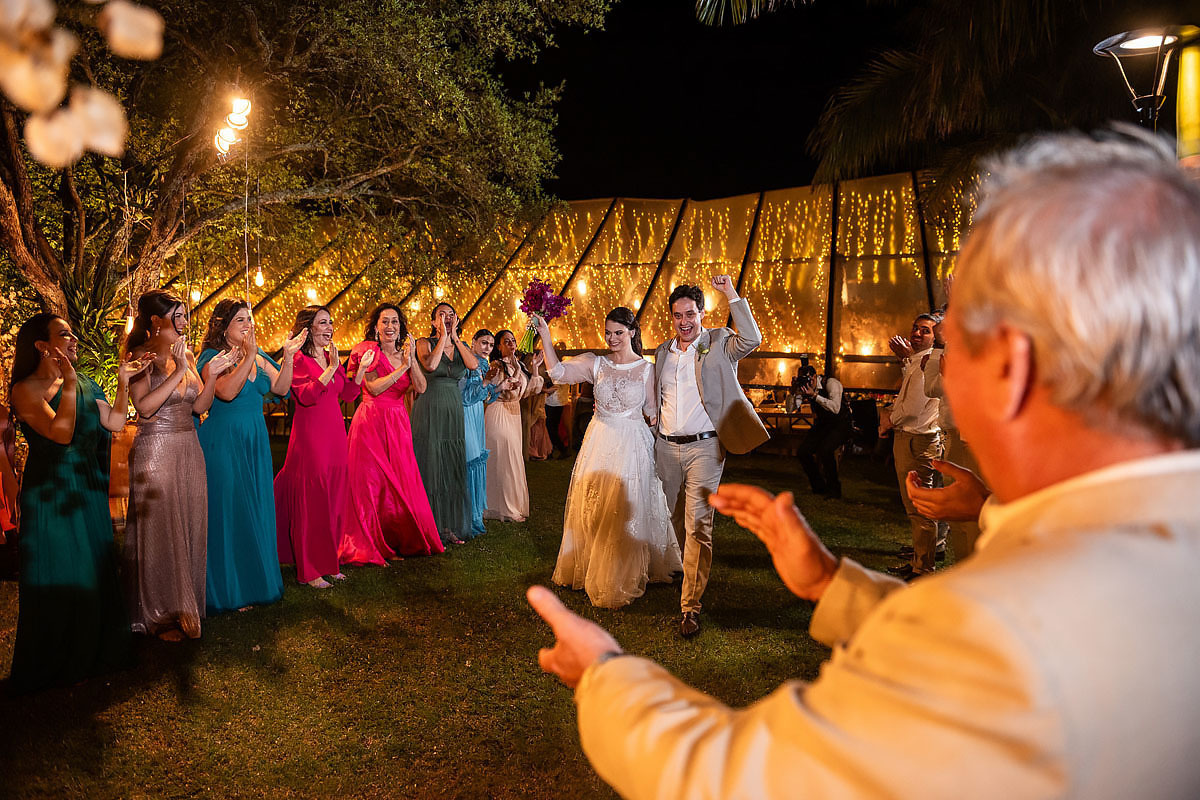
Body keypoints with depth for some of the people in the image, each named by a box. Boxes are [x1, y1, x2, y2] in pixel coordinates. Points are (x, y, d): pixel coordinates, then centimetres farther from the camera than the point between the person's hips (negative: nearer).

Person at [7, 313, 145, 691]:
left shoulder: (85, 384, 9)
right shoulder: (25, 390, -11)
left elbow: (114, 422, 4)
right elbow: (60, 433, -23)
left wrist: (123, 381, -1)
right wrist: (68, 384, -22)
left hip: (89, 490, 6)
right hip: (50, 493, -6)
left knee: (95, 570, 13)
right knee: (57, 576, 2)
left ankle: (94, 652, 28)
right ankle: (53, 664, 18)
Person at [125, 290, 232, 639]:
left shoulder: (186, 355, 10)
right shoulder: (142, 356, -7)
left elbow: (199, 405, 8)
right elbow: (144, 406, -19)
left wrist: (213, 373, -6)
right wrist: (178, 372, -20)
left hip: (189, 450, 6)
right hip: (155, 450, -6)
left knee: (189, 528, 8)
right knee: (159, 530, -2)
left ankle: (187, 605, 20)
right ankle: (162, 615, 8)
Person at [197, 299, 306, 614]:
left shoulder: (259, 357, 11)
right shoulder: (212, 357, -7)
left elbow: (280, 388, 2)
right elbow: (227, 392, -24)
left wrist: (288, 357, -10)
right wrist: (249, 357, -26)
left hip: (255, 442, 6)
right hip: (223, 443, -6)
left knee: (257, 511, 10)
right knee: (228, 512, -1)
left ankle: (255, 581, 23)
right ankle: (228, 589, 9)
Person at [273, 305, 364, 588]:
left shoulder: (331, 357, 14)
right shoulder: (298, 359, -8)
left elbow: (348, 395, 13)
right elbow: (305, 396, -21)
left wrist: (361, 369, 2)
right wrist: (330, 369, -22)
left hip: (334, 435, 7)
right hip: (309, 435, -7)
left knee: (333, 500, 11)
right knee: (310, 502, -3)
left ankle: (328, 562, 21)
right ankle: (309, 571, 6)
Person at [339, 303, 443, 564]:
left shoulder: (403, 354, 12)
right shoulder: (368, 350, -3)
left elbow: (421, 388, 0)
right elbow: (374, 388, -13)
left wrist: (411, 359, -11)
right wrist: (401, 367, -13)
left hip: (398, 424, 5)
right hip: (371, 422, -5)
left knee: (400, 481, 6)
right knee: (372, 481, -1)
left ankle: (397, 540, 18)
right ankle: (372, 545, 8)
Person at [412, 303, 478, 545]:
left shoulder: (462, 345, 11)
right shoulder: (425, 343, -1)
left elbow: (473, 364, -10)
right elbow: (430, 365, -22)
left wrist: (454, 337, -7)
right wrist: (443, 337, -13)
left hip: (454, 410, 5)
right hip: (429, 409, -4)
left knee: (453, 467, 7)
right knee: (430, 467, -2)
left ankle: (451, 527, 16)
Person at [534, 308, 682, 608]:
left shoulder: (646, 368, -1)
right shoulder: (596, 363, 3)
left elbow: (652, 410, 4)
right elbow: (558, 372, -7)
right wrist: (545, 337, -14)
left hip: (632, 446, -2)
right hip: (599, 442, 2)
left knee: (627, 512, 1)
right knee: (592, 509, 9)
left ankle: (622, 580, 17)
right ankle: (590, 570, 27)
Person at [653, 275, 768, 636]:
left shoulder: (719, 343, -3)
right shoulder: (663, 351, 12)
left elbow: (752, 339, -24)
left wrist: (732, 294, -23)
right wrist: (653, 439, 17)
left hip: (704, 448, -5)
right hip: (667, 448, 6)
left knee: (697, 526, -10)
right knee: (676, 521, 17)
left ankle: (691, 606, -6)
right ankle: (690, 577, 41)